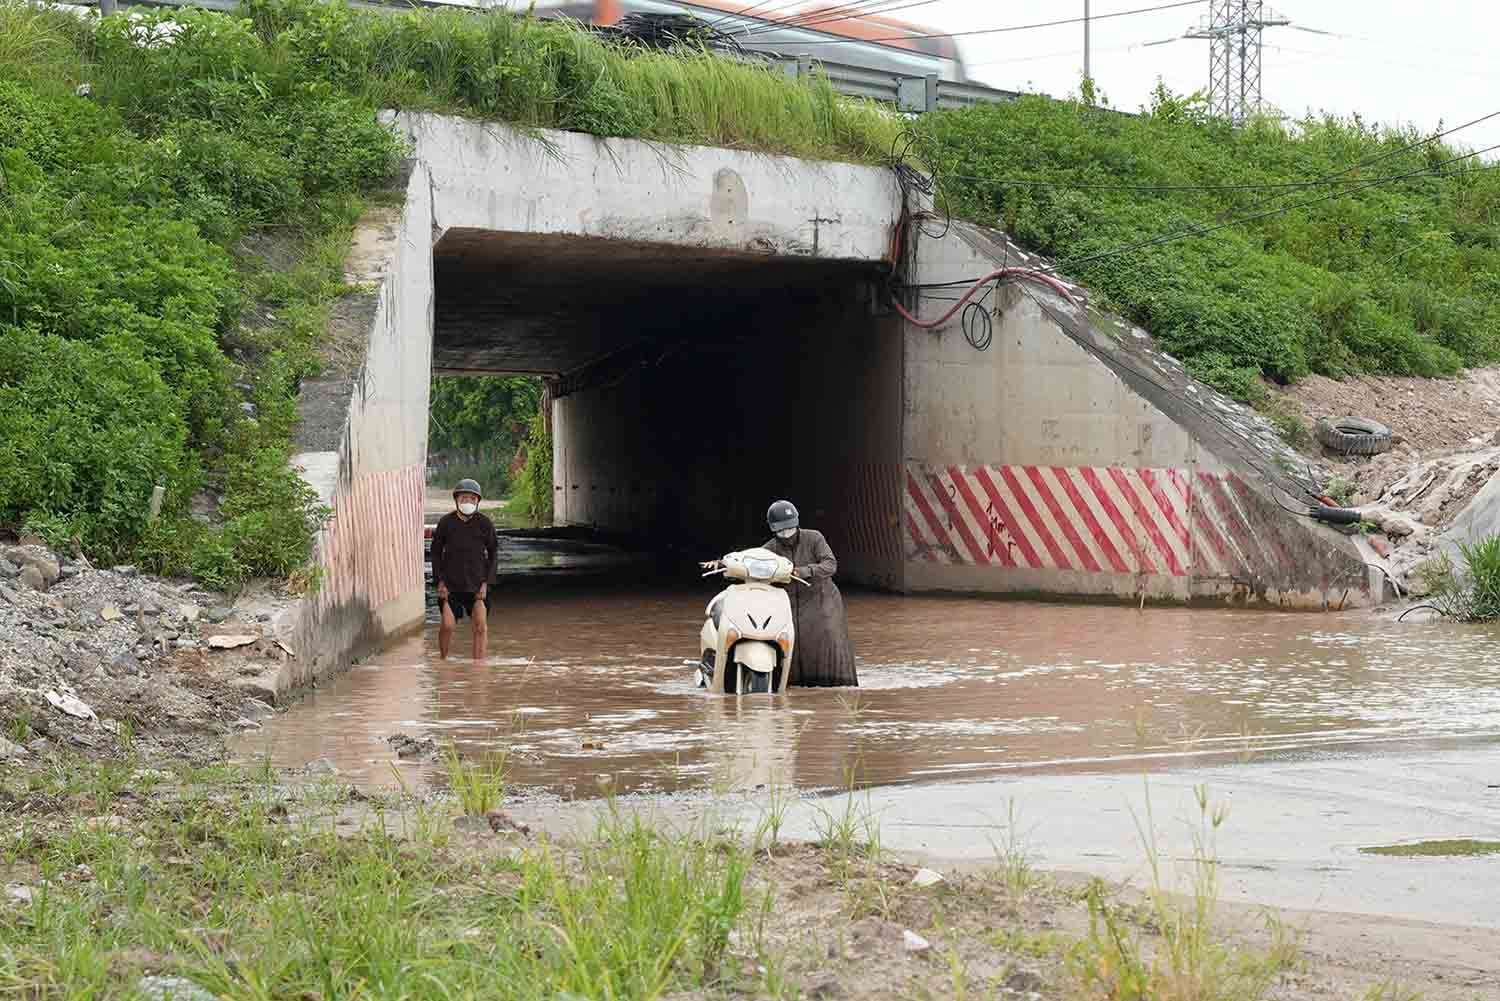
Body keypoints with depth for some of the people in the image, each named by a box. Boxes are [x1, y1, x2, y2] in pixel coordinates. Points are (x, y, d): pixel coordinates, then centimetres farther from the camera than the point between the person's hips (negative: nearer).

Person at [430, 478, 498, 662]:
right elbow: (436, 552, 6)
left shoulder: (484, 524, -3)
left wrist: (486, 581, -3)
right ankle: (443, 659, 18)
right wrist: (439, 581, -2)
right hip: (451, 583, 0)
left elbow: (493, 553, 6)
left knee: (480, 625, -10)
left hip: (477, 583, 1)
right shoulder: (446, 523, -3)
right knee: (447, 625, -7)